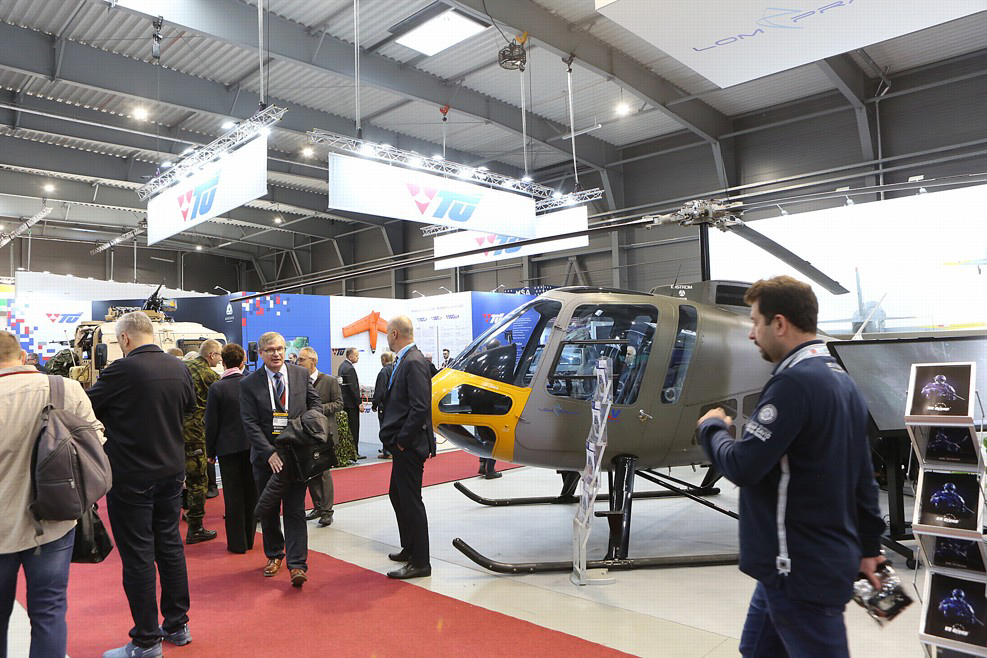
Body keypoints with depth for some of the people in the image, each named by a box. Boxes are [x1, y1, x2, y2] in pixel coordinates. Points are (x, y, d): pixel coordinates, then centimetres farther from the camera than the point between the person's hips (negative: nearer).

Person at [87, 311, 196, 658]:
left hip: (132, 476, -6)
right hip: (172, 471, 6)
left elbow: (87, 407, -8)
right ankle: (177, 625, 28)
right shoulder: (180, 368, 0)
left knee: (137, 556, 4)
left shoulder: (123, 370, -18)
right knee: (170, 546, 16)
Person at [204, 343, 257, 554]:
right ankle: (249, 538, 23)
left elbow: (211, 424, -7)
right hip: (252, 445, 3)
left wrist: (210, 451, 4)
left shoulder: (216, 388, -10)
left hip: (228, 447, -3)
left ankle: (237, 542, 13)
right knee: (251, 492, 13)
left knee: (233, 495, 6)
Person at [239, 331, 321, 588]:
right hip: (265, 456, 1)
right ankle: (274, 555, 34)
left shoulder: (301, 374, 1)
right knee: (268, 510, 15)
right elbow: (250, 423, -7)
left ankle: (297, 565, 2)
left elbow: (315, 402, 11)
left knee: (295, 509, -1)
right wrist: (269, 452, -16)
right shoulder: (249, 384, -4)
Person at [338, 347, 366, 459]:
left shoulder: (342, 366, 13)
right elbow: (353, 388, -21)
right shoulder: (350, 368, -19)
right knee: (353, 429, -3)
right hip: (351, 403, -10)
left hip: (344, 402, 10)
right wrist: (359, 403, -17)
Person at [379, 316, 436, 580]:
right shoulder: (405, 361, 12)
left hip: (409, 446, -10)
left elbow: (420, 407, -25)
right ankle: (409, 549, 36)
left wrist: (402, 440, -18)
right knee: (397, 495, 21)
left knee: (411, 501, -1)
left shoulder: (413, 362, -19)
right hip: (403, 445, 10)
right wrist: (397, 439, 13)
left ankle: (420, 562, 10)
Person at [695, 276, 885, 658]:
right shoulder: (842, 380, 8)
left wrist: (711, 428, -5)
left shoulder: (794, 382, -22)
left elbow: (742, 467, -24)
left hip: (800, 570, -10)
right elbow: (863, 476, 13)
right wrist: (868, 547, 20)